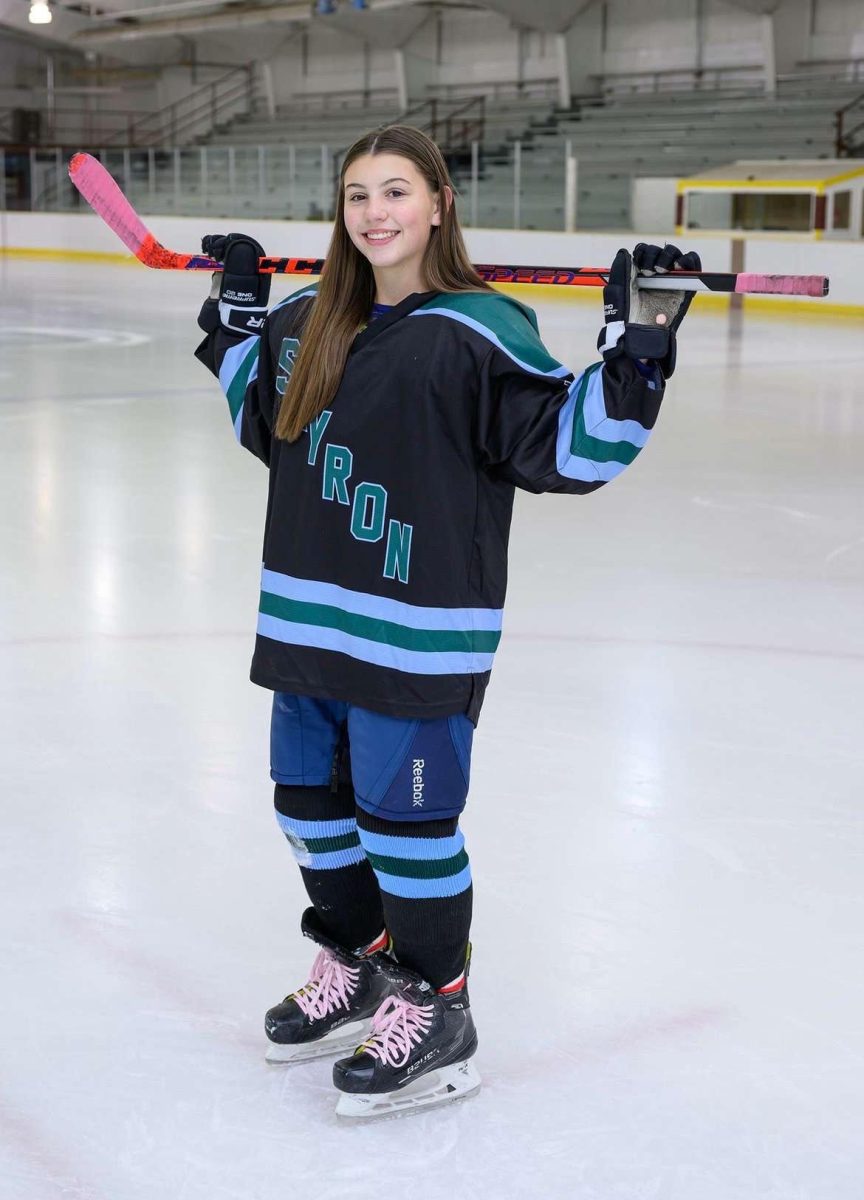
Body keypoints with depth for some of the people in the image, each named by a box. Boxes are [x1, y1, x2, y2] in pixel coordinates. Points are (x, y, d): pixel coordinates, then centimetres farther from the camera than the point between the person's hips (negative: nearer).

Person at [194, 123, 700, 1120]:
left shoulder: (478, 332, -13)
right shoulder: (308, 322, 9)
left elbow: (568, 447, -15)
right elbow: (265, 422, 25)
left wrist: (637, 349, -23)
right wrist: (236, 316, 21)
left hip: (415, 632, -7)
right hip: (307, 615, 8)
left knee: (404, 815, 1)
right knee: (310, 798, 18)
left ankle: (433, 1011, 21)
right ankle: (357, 967, 39)